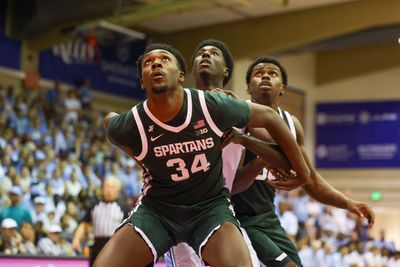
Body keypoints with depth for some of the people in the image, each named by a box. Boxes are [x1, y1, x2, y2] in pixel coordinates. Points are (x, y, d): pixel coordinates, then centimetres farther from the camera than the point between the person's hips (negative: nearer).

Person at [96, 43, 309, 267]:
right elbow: (109, 120, 10)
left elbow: (269, 117, -2)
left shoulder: (212, 106, -19)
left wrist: (300, 170, 7)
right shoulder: (130, 126, -18)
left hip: (210, 204, -1)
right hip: (157, 207, 1)